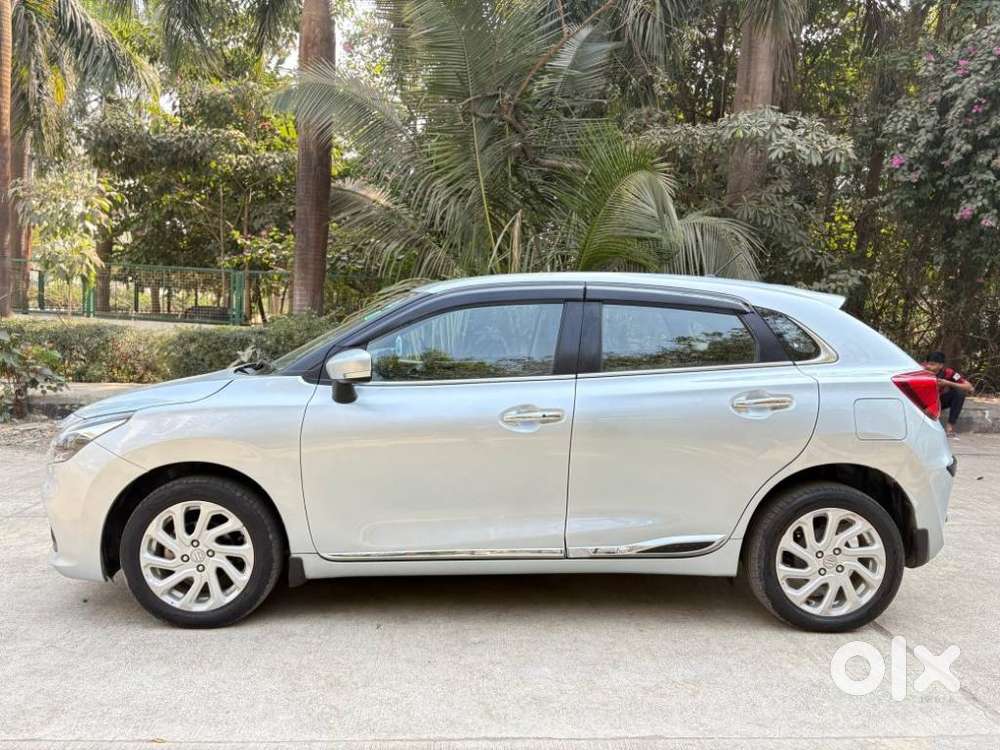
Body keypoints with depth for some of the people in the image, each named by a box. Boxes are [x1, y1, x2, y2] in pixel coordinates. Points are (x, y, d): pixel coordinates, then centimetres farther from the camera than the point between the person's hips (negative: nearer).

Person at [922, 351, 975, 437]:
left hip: (942, 400, 1)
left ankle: (950, 426, -18)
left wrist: (948, 383, -35)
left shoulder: (948, 373, -23)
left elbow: (969, 387, -26)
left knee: (959, 392, -26)